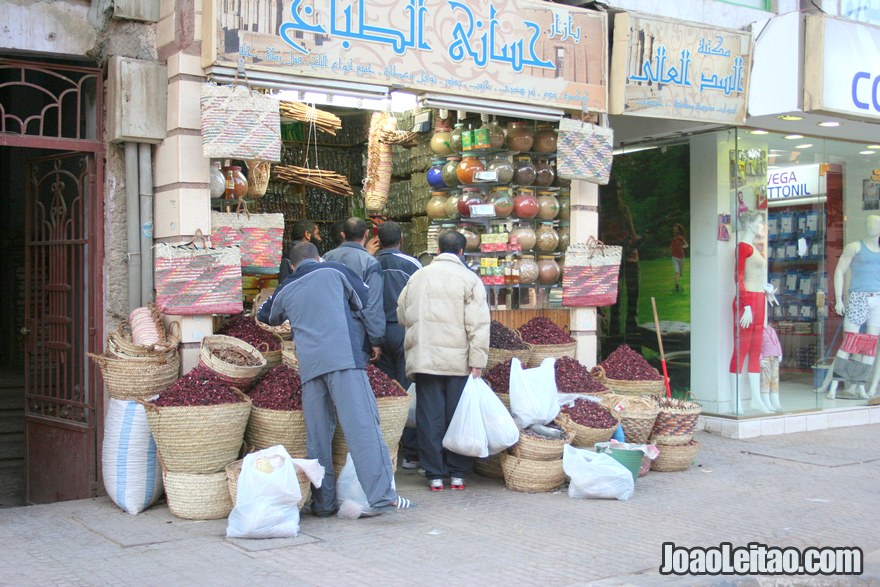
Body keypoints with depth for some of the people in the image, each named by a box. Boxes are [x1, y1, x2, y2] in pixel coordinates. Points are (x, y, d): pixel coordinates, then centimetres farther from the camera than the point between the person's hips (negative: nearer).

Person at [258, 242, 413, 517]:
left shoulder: (285, 290, 21)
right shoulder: (334, 271, 12)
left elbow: (265, 316, 40)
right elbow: (363, 298, 25)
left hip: (309, 365, 4)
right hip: (344, 358, -3)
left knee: (317, 435, 8)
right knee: (363, 425, -9)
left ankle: (323, 502, 10)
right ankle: (381, 495, -16)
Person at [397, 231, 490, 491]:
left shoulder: (418, 277, 8)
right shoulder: (469, 279, -3)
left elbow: (401, 316, 17)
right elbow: (478, 324, -10)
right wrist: (477, 361, -9)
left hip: (424, 359, 2)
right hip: (458, 360, -2)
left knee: (429, 417, 6)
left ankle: (435, 475, 9)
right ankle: (458, 474, 12)